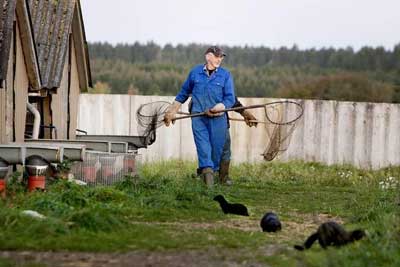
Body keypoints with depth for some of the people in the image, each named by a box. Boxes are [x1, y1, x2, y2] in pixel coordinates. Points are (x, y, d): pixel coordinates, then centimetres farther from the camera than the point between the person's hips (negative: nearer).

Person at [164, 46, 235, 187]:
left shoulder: (225, 75, 6)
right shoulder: (195, 72, 9)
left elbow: (230, 99, 2)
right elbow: (183, 93, 21)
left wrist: (217, 109, -16)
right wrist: (172, 111, 24)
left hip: (218, 119, 0)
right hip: (198, 118, 0)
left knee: (217, 149, 0)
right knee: (203, 147, -15)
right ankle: (208, 176, -26)